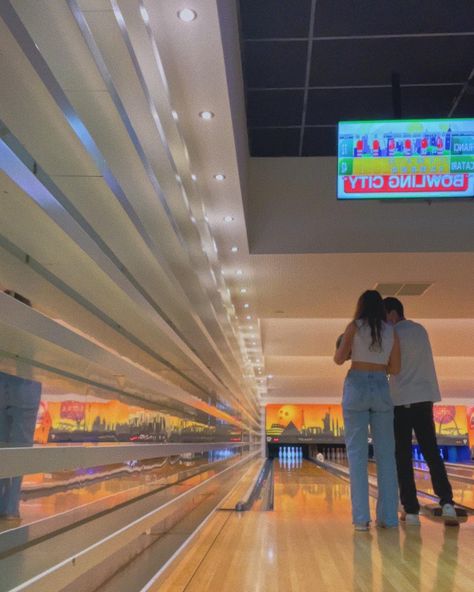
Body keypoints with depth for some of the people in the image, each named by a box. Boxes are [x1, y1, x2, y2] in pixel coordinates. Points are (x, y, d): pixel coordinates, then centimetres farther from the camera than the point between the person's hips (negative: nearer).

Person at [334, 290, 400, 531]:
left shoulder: (355, 327, -3)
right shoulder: (391, 332, 6)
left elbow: (339, 359, -5)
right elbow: (395, 369, 6)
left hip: (357, 387, -2)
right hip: (381, 389, 3)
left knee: (357, 452, 1)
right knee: (386, 453, 7)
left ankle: (361, 517, 0)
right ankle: (388, 517, 10)